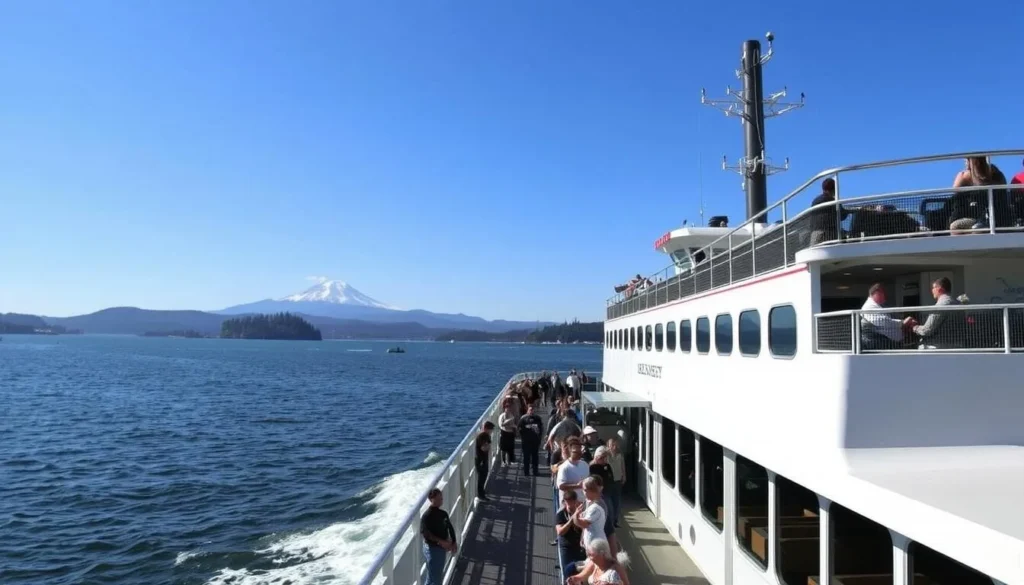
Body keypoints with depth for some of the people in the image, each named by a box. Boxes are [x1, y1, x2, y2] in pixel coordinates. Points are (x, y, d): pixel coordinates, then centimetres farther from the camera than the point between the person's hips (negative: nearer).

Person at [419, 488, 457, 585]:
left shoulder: (443, 514, 4)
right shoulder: (427, 516, -19)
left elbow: (450, 528, 12)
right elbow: (426, 533, -26)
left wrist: (454, 543, 1)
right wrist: (441, 542, -28)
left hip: (442, 548, 8)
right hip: (432, 549, -8)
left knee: (439, 576, 20)